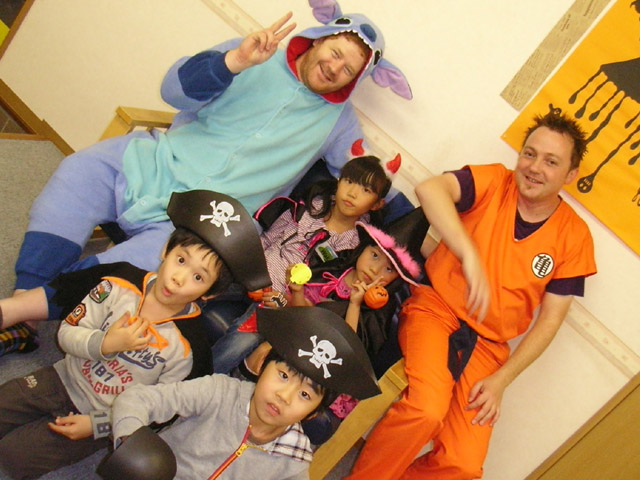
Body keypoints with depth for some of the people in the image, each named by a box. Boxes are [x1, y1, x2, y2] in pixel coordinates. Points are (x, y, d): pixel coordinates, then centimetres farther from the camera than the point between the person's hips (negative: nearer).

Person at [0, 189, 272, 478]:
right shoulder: (120, 286, -17)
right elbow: (66, 334, -9)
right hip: (65, 378, 3)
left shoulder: (188, 348, -24)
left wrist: (96, 424, -15)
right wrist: (104, 344, -28)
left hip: (101, 414, -3)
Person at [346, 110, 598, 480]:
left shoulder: (574, 237, 0)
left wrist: (501, 381, -6)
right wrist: (471, 256, -38)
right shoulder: (494, 181, -5)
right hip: (437, 307, -2)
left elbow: (549, 320, 2)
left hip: (487, 345, 3)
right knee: (427, 410, -31)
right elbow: (429, 189, -26)